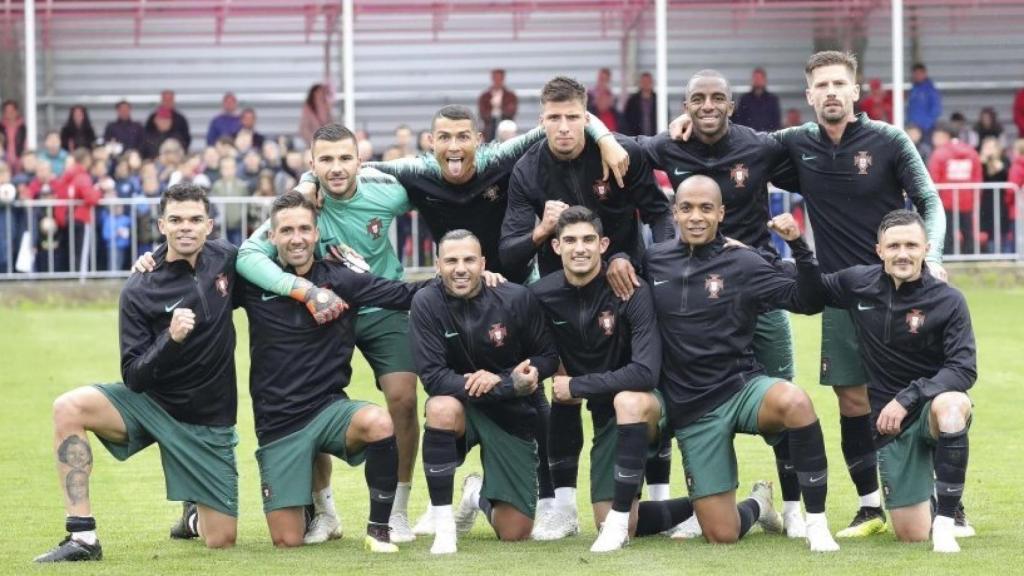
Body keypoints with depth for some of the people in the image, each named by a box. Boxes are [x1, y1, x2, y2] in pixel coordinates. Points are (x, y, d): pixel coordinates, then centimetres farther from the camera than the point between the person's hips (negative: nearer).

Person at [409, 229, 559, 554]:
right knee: (442, 408, -39)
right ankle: (443, 525, -23)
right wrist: (509, 385, -31)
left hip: (513, 417, 1)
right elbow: (432, 377, -21)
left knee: (515, 534, -4)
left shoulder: (517, 299, -12)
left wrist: (497, 380, -21)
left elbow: (549, 358, -2)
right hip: (463, 408, -1)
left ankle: (480, 495, 35)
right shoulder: (427, 304, -14)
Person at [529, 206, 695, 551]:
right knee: (618, 527, 1)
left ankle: (619, 518, -28)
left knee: (628, 401, -40)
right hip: (604, 413, 5)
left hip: (646, 406, -5)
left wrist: (575, 386, -25)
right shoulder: (543, 295, -9)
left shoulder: (632, 291, -23)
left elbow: (645, 373, -31)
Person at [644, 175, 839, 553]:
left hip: (742, 387, -2)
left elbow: (808, 302, -7)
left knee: (794, 402, -40)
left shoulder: (742, 264, -3)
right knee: (721, 534, -3)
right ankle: (756, 505, 36)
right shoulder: (654, 260, 3)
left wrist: (798, 246, -19)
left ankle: (816, 522, -25)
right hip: (692, 409, 2)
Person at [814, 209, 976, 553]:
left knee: (952, 405, -42)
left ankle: (945, 522, -30)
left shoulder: (948, 301, -10)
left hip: (933, 404, -2)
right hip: (890, 422, 3)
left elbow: (963, 370, -17)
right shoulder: (858, 283, -1)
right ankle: (931, 490, 36)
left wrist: (907, 399, -27)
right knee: (912, 535, -3)